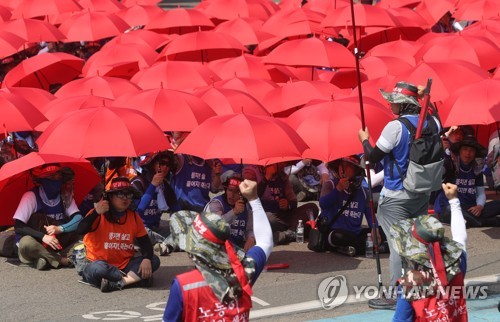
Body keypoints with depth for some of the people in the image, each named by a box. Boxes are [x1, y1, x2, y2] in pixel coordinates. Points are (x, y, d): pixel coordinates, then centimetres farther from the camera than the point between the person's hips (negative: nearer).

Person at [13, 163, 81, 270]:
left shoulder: (66, 196, 0)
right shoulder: (31, 196, -13)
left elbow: (78, 219, -10)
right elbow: (18, 226, -19)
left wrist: (60, 229, -29)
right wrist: (42, 236, -31)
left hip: (58, 244, 3)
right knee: (26, 243, -38)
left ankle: (45, 259, -24)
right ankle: (63, 260, -25)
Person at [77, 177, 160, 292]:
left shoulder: (134, 216, 7)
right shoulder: (99, 214, -8)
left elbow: (145, 242, 6)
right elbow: (81, 230, -24)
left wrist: (147, 259, -13)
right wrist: (96, 213, -33)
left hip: (125, 264, 6)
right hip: (102, 263, -6)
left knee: (154, 260, -16)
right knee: (98, 268, -39)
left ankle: (117, 283, -29)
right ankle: (135, 278, -26)